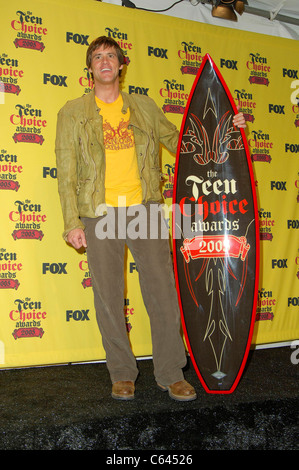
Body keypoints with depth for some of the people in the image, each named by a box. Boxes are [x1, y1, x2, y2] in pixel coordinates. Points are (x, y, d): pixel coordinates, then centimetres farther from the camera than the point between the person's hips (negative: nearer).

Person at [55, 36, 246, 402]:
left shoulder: (144, 107, 14)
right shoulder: (73, 113, 7)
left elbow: (176, 140, 22)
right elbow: (66, 170, 2)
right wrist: (72, 223, -6)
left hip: (144, 207, 2)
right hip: (100, 213, -1)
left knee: (163, 290, 0)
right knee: (108, 296, 3)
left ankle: (170, 374, 13)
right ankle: (122, 373, 20)